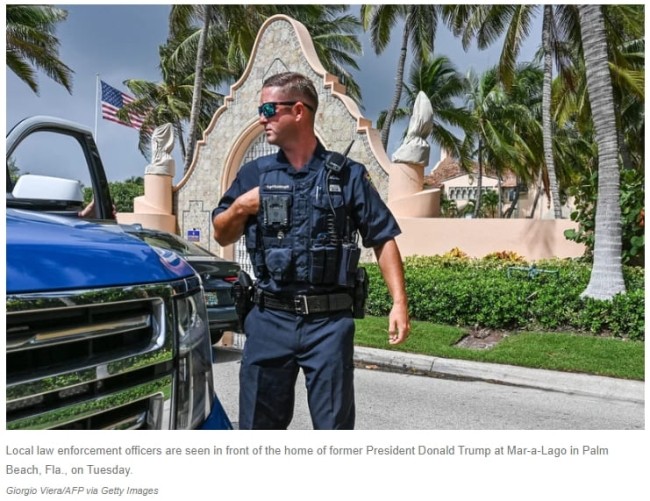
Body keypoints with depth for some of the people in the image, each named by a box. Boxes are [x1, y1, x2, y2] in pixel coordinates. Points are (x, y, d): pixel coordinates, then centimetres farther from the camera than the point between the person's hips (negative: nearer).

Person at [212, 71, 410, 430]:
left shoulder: (347, 175, 1)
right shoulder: (254, 174, 8)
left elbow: (383, 240, 1)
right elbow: (222, 236, 15)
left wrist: (399, 302, -8)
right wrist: (240, 207, -6)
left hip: (329, 321, -2)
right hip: (269, 320, 3)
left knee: (334, 424, 9)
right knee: (259, 424, 13)